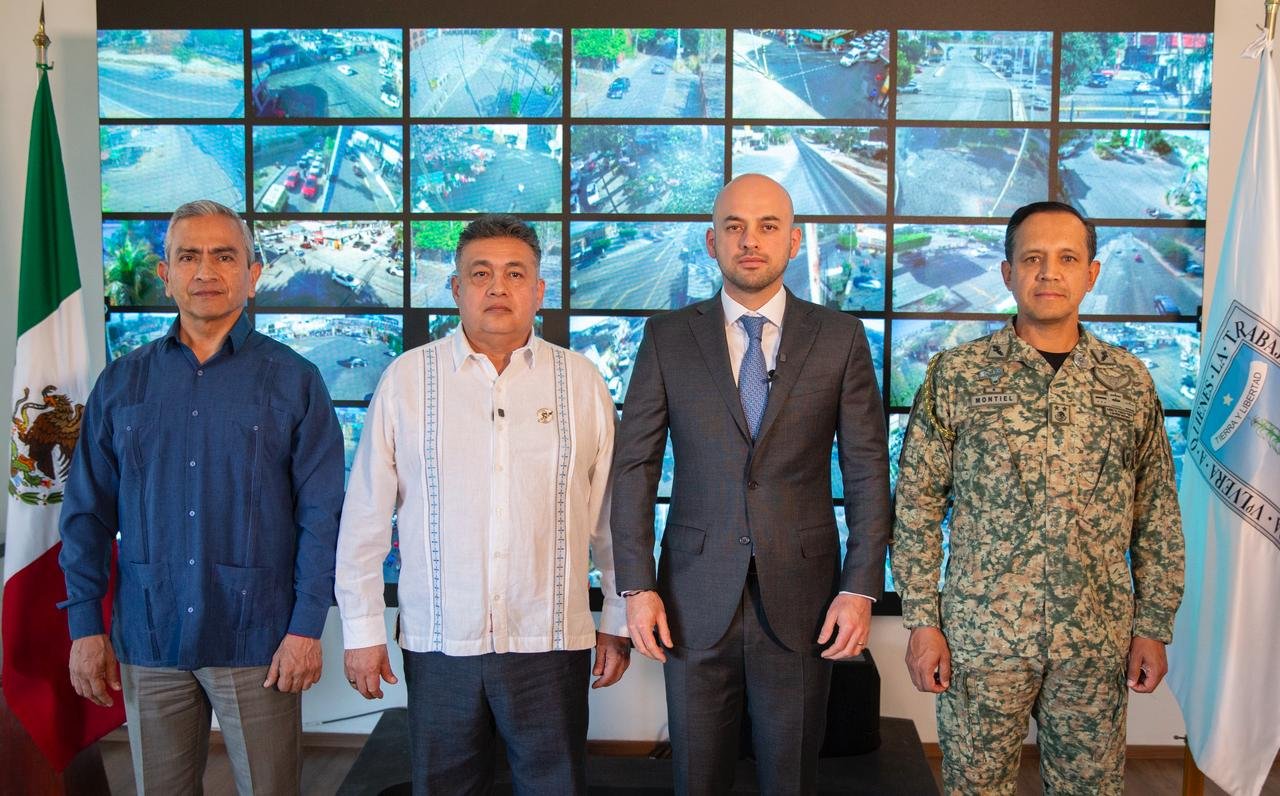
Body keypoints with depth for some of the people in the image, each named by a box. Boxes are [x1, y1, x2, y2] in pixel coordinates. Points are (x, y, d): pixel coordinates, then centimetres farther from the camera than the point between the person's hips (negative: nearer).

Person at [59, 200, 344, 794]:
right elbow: (88, 513, 7)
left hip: (257, 640, -2)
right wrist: (85, 625, 2)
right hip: (148, 638, 3)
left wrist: (307, 626, -10)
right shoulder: (121, 383, 6)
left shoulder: (293, 381, -2)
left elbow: (321, 514, -5)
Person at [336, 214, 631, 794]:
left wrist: (617, 622, 6)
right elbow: (364, 518, 3)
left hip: (551, 643, 0)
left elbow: (612, 516, 6)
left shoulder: (581, 382, 2)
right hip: (438, 643, 0)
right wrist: (361, 631, 3)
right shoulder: (406, 380, 1)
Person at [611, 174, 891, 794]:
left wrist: (861, 589, -6)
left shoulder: (840, 337, 1)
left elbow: (868, 471, 0)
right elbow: (633, 467, 1)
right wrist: (637, 587, -5)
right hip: (694, 600, 0)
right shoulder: (667, 336, 2)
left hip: (801, 599, 0)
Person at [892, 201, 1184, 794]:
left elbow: (1157, 517, 8)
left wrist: (1154, 627, 5)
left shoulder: (1130, 382, 4)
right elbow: (917, 506, -3)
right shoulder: (955, 374, -4)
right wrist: (922, 621, -6)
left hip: (1098, 638, 2)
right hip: (981, 632, -2)